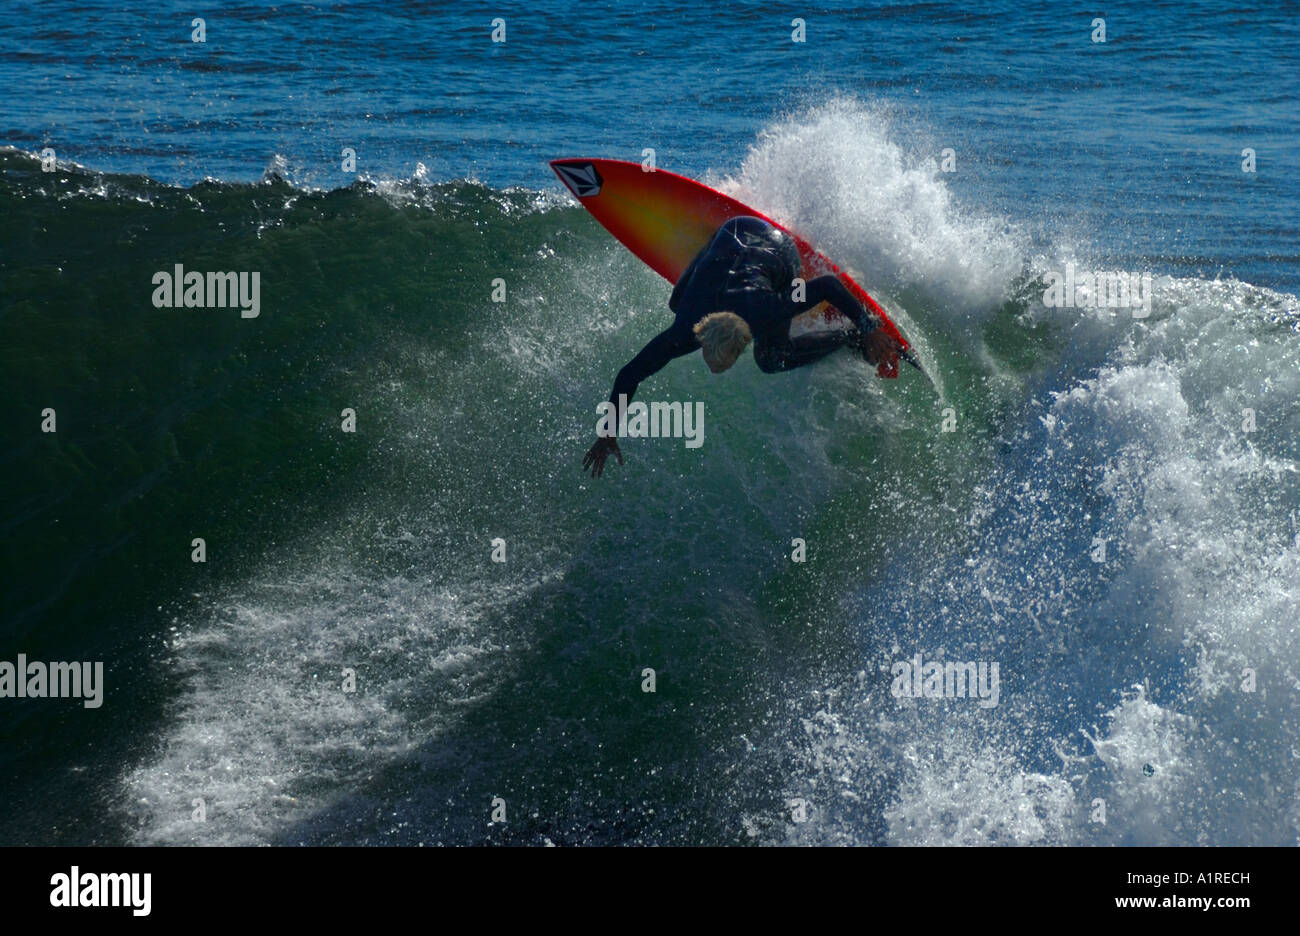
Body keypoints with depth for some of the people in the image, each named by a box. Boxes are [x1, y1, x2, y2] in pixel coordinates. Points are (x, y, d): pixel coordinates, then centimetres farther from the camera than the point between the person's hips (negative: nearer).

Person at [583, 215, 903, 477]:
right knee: (677, 303, 27)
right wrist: (608, 433, -28)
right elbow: (628, 376, -28)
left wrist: (867, 330, -25)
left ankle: (851, 339, 10)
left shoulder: (767, 313, -43)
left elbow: (829, 285, -33)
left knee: (772, 361, -11)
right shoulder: (684, 333, -36)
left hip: (778, 251, -3)